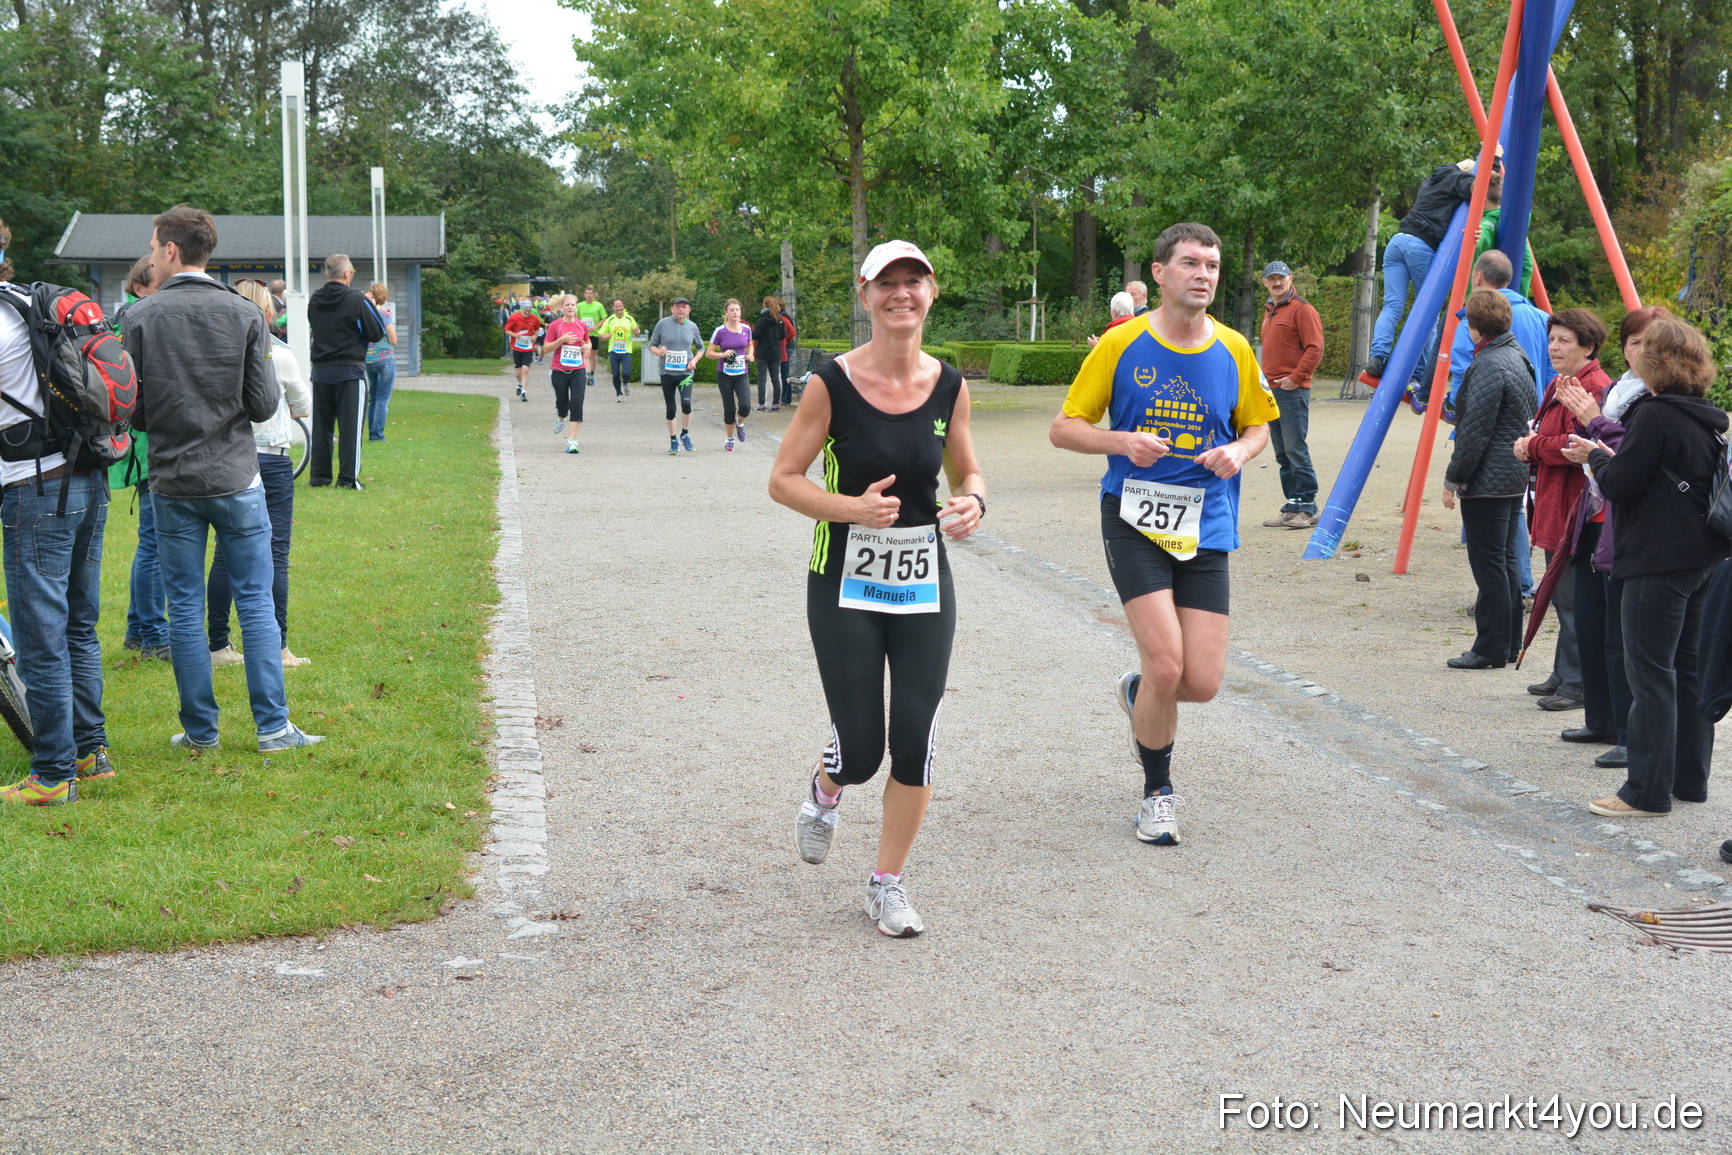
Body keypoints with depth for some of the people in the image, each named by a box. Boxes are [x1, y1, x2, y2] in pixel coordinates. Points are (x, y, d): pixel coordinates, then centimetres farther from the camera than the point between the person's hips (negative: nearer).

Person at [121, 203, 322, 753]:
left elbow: (131, 408, -5)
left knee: (185, 608, 8)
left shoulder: (141, 317, -5)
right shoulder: (245, 314, -4)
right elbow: (265, 404, -5)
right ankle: (273, 725, 5)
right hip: (236, 480, 0)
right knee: (256, 602, 5)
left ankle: (199, 729, 12)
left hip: (172, 482, 0)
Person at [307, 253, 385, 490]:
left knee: (321, 426, 11)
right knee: (351, 426, 0)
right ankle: (348, 479, -2)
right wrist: (372, 308, 7)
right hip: (350, 371, -5)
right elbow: (377, 333, -10)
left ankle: (319, 476, 13)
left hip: (320, 371, 5)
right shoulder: (356, 300, -12)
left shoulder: (313, 301, 4)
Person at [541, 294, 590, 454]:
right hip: (560, 371, -1)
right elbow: (546, 349, -4)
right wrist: (562, 340, -17)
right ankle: (560, 418, 47)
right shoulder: (555, 326, -3)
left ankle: (571, 442, -9)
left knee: (577, 404, -11)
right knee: (562, 403, 8)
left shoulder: (582, 326, 6)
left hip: (578, 371, 1)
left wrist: (587, 347, 0)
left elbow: (588, 342, 23)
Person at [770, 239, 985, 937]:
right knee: (860, 750, -2)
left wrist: (973, 503, -10)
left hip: (925, 585, 3)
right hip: (845, 587, -3)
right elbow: (783, 480, -6)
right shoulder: (831, 384, -11)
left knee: (915, 742, 1)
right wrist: (851, 508, -22)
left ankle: (888, 884, 19)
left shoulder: (949, 386, 0)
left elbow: (966, 473, 13)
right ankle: (825, 792, 36)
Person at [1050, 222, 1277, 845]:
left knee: (1202, 683, -3)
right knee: (1166, 665, -14)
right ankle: (1158, 791, 11)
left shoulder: (1234, 350, 3)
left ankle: (1139, 695, 35)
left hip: (1206, 526, 3)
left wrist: (1240, 451, -5)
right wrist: (1124, 441, -17)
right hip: (1134, 518, -3)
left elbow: (1258, 425, 18)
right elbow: (1064, 428, 1)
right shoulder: (1121, 344, -4)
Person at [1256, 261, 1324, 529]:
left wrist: (1295, 377, -15)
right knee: (1282, 453, 9)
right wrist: (1265, 377, 16)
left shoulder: (1301, 309, -7)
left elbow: (1315, 348, -13)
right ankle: (1293, 506, 14)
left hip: (1292, 390, -9)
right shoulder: (1269, 311, 20)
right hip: (1271, 390, 9)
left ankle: (1307, 507, -7)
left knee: (1295, 449, -11)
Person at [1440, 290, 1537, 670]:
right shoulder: (1517, 357, 12)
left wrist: (1453, 479, -12)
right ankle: (1510, 643, 20)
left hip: (1487, 481, -10)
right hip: (1516, 477, 10)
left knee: (1489, 564, -5)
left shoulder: (1488, 366, -18)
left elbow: (1475, 433, -19)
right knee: (1505, 559, 15)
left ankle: (1492, 649, -1)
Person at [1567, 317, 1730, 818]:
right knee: (1687, 668, 15)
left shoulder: (1654, 415, -16)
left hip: (1659, 560, -9)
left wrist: (1595, 456, 2)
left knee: (1650, 672, -5)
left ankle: (1647, 791, -2)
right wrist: (1608, 456, 14)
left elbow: (1620, 483, -17)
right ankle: (1689, 779, 22)